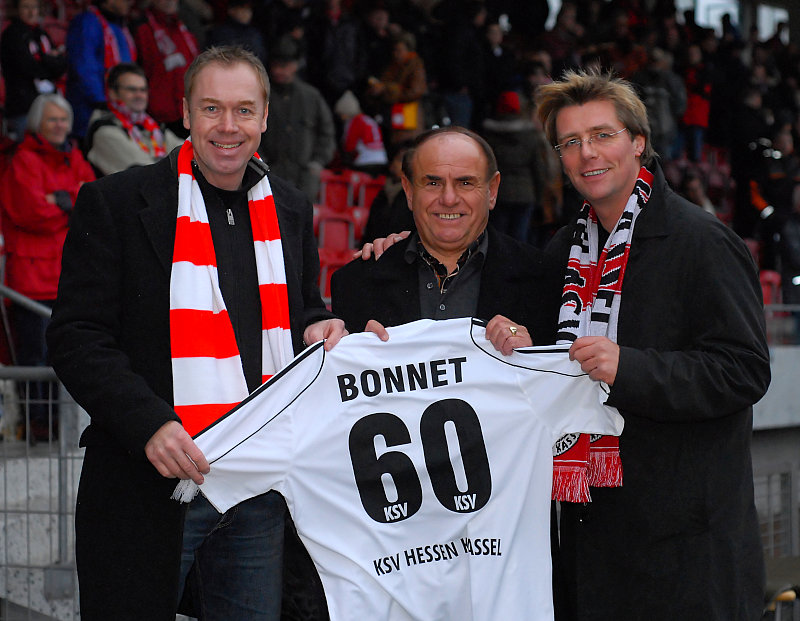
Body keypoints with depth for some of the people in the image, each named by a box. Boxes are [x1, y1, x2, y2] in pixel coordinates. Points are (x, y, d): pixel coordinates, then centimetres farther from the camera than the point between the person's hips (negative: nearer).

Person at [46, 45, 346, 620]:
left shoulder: (290, 210, 11)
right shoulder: (115, 202, -5)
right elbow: (76, 338, -9)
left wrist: (318, 331, -3)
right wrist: (149, 423, -23)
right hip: (150, 482, -4)